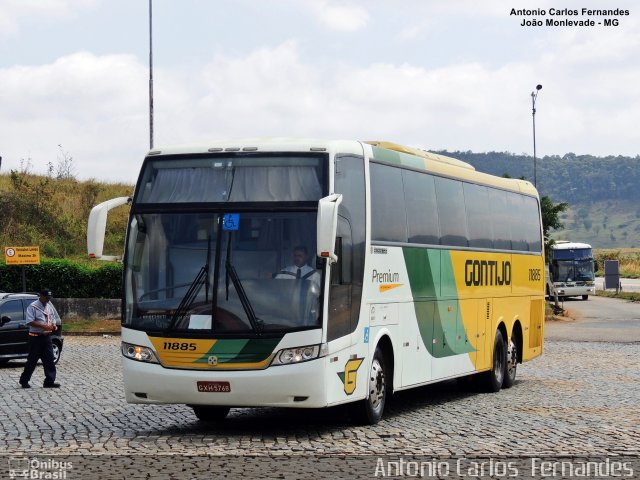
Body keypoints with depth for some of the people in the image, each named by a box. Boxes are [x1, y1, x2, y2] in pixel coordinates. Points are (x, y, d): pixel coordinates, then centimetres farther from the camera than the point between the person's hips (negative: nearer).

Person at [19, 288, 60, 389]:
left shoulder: (49, 306, 13)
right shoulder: (33, 307, -10)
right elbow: (30, 322, -19)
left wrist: (53, 325, -1)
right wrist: (44, 326, -26)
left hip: (46, 336, 7)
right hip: (36, 337, -7)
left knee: (49, 359, 2)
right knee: (32, 360, -1)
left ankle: (49, 381, 4)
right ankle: (24, 381, 10)